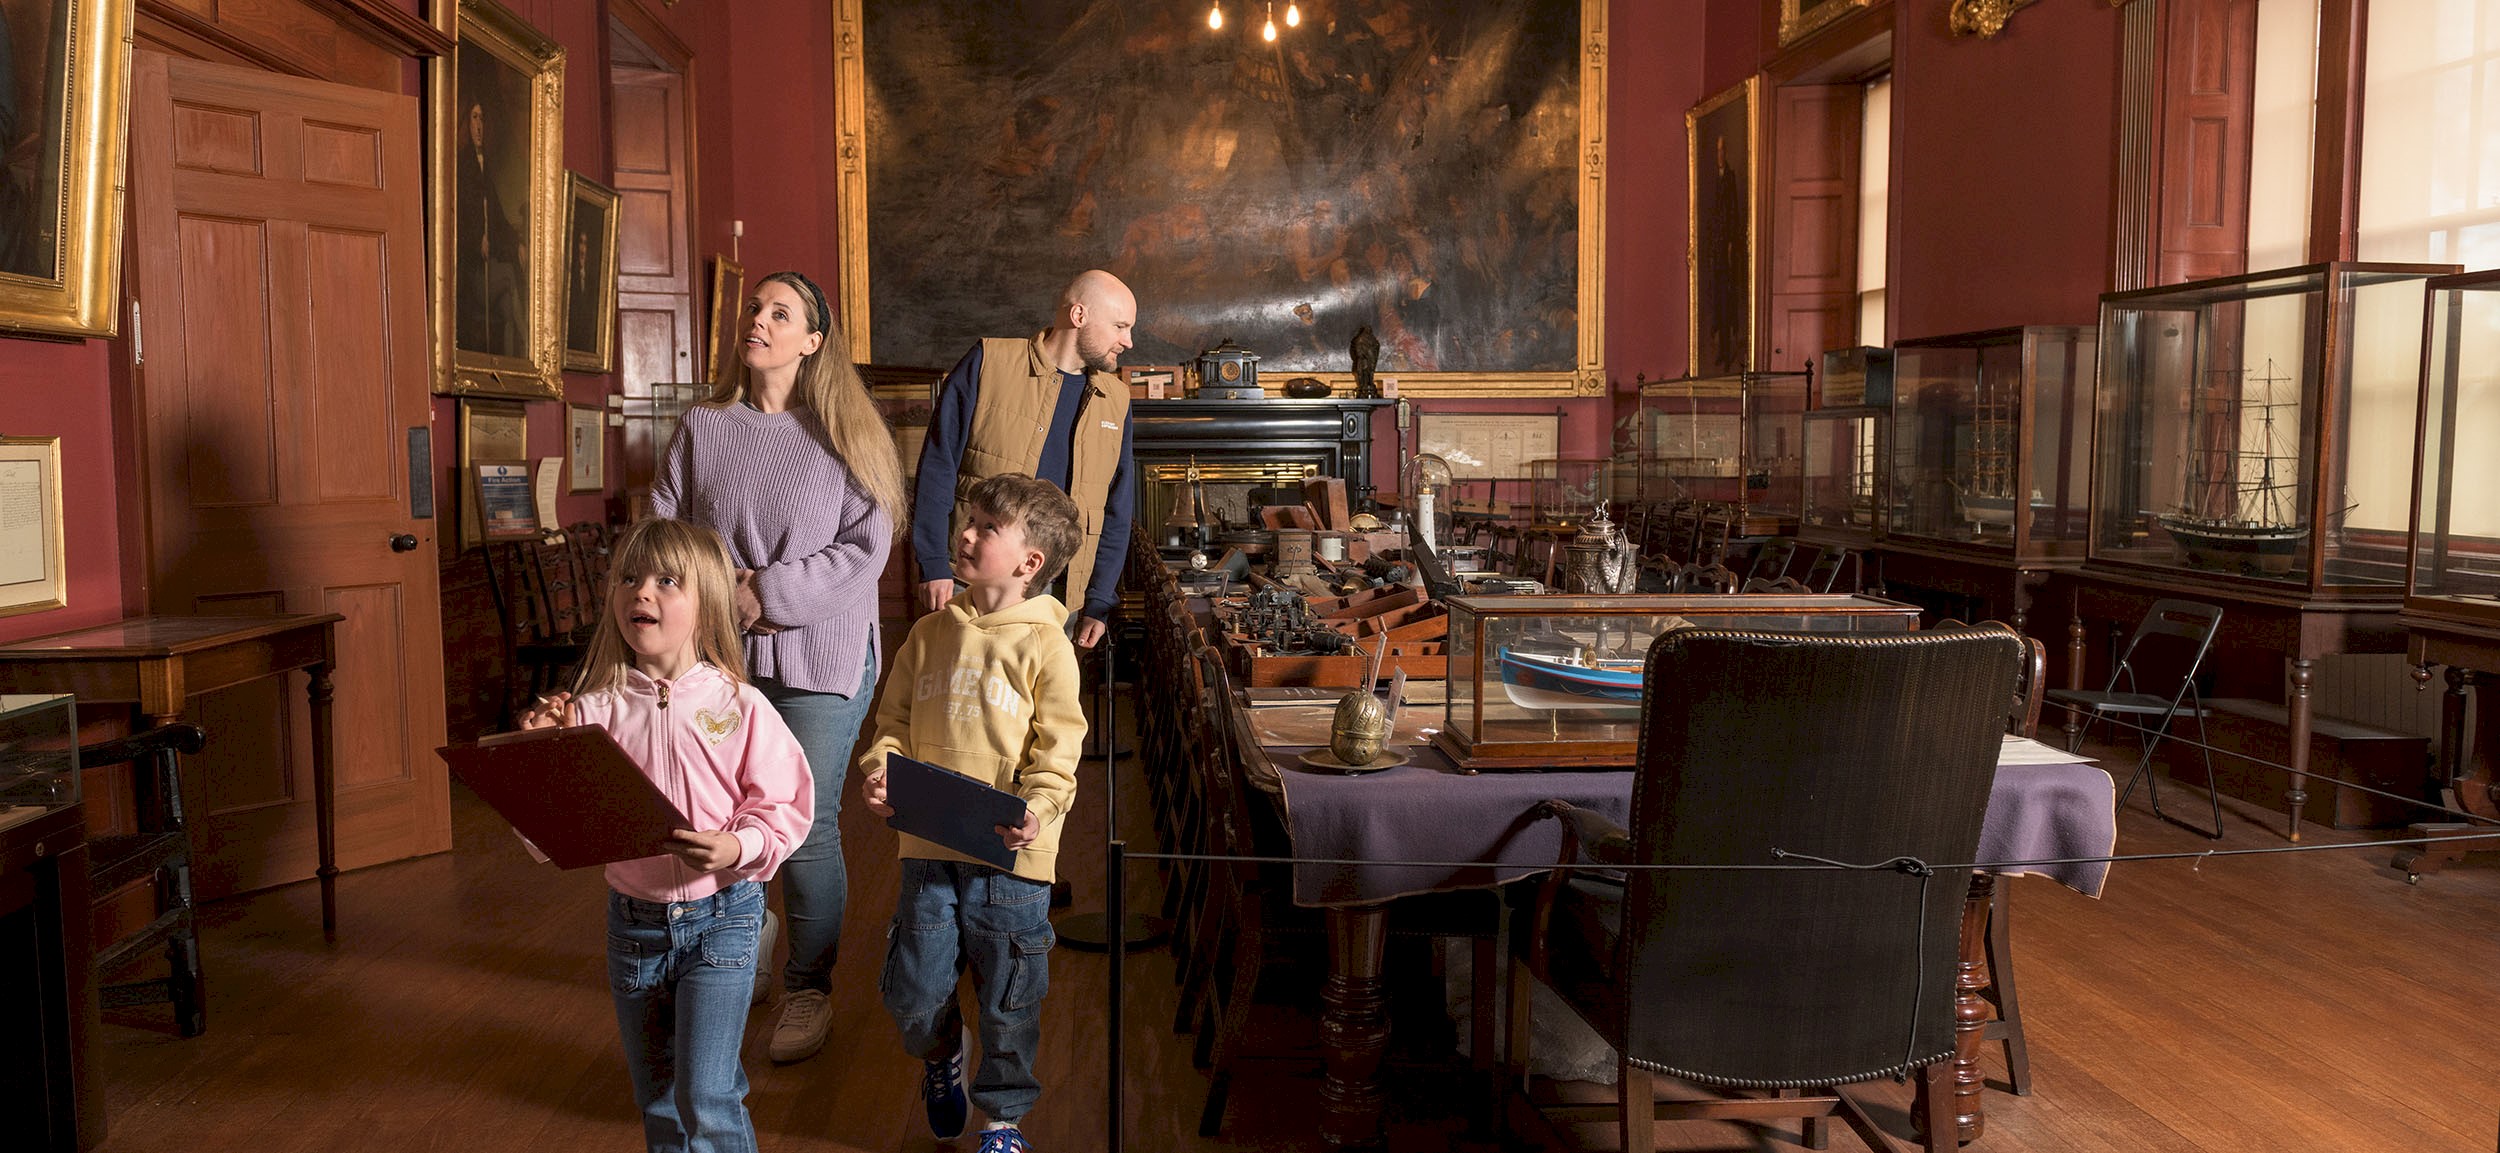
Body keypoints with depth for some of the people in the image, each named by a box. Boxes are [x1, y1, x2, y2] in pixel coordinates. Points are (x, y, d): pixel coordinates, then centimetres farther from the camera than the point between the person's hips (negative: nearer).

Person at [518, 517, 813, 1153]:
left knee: (706, 1096, -6)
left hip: (720, 916, -3)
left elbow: (784, 808, -8)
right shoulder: (595, 710, -7)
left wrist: (736, 847, -26)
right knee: (656, 1098, 18)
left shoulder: (738, 706, -12)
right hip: (633, 918, 3)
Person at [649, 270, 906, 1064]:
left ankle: (809, 990, 14)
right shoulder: (702, 429, 7)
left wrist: (769, 592, -14)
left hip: (818, 656, -3)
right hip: (717, 655, 3)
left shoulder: (844, 434, 0)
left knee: (807, 826, -1)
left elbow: (865, 547, -7)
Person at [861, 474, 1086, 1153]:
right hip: (929, 845, 4)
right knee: (913, 993, 10)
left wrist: (1037, 810, -23)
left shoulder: (1045, 646, -6)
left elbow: (1057, 752, -7)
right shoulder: (930, 633, 6)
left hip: (1011, 856, -3)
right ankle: (940, 1054, 44)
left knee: (1008, 1001, 8)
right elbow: (895, 720, 12)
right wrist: (879, 768, -8)